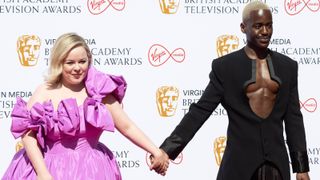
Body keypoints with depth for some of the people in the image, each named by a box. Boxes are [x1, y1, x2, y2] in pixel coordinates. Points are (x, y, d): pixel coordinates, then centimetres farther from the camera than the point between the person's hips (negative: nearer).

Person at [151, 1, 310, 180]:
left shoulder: (288, 66, 8)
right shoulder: (225, 66, -1)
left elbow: (293, 117, 9)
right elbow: (201, 110, -4)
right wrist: (167, 150, -13)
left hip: (277, 163, 3)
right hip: (240, 162, -3)